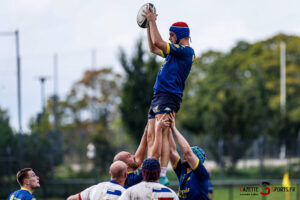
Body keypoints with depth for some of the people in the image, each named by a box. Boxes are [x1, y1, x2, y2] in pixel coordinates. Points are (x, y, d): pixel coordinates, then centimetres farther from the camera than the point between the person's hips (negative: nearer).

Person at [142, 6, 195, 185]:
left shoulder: (186, 51, -7)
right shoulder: (176, 52, 23)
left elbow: (158, 42, -15)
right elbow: (153, 48, 35)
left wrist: (152, 21, -5)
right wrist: (149, 25, 29)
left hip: (169, 97, -10)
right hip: (158, 96, 10)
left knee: (161, 135, -20)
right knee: (151, 136, 3)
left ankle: (163, 175, -27)